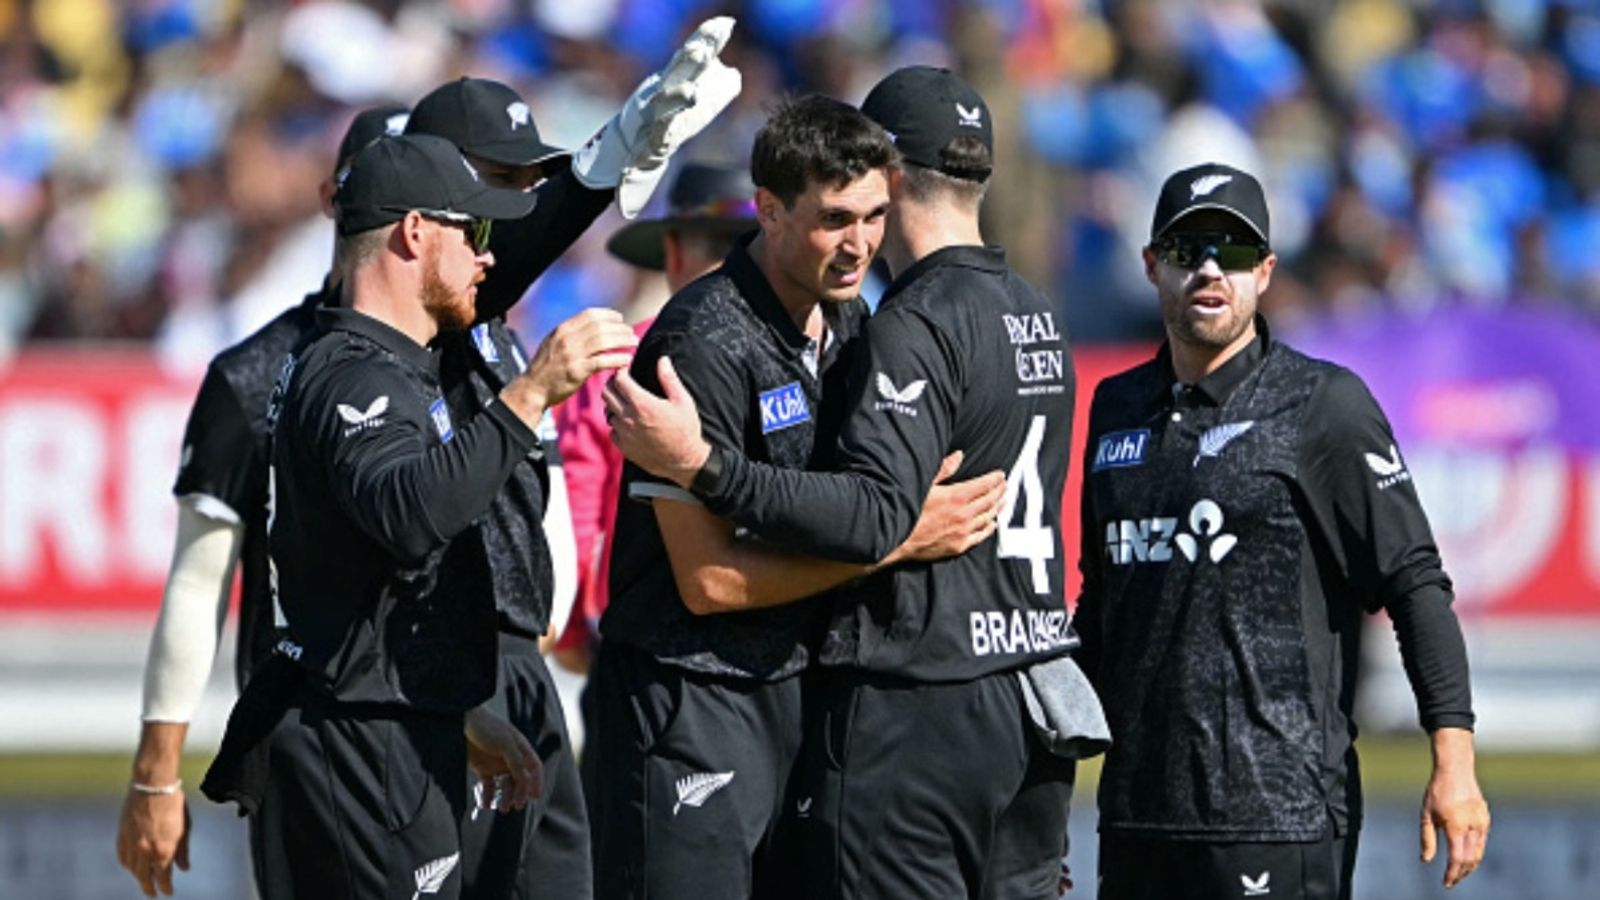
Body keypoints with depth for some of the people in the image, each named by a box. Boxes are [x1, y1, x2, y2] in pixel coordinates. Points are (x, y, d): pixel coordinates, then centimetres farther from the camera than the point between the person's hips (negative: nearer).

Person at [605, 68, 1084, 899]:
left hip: (913, 709, -9)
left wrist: (704, 465, -29)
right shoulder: (1035, 317, 15)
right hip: (1027, 705, 9)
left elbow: (878, 516, -23)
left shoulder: (918, 323, -14)